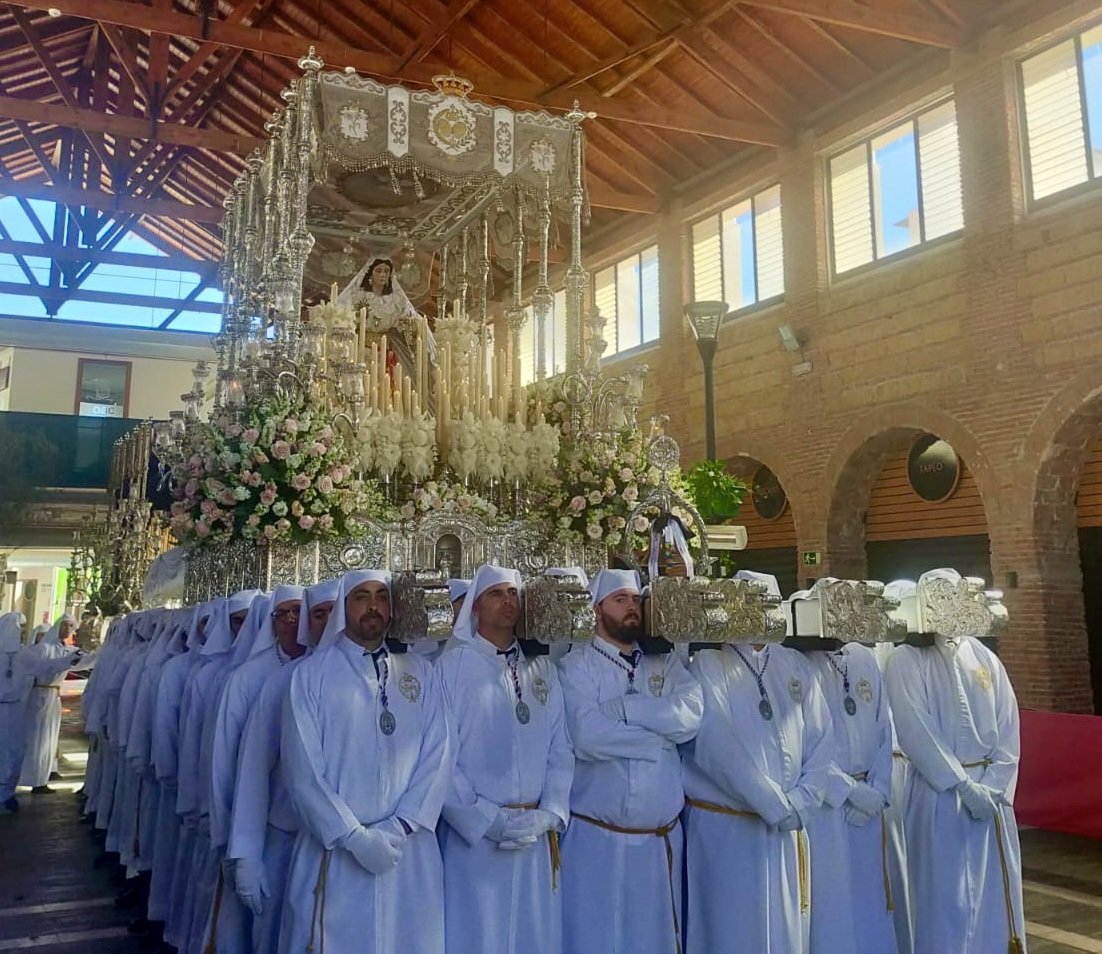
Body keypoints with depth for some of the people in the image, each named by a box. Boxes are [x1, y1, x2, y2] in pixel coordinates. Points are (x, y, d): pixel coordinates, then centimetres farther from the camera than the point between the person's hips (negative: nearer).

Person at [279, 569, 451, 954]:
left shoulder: (420, 672, 7)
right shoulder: (312, 673, -1)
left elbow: (437, 756, 0)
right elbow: (302, 769, -7)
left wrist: (399, 828, -10)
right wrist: (354, 836, -12)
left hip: (409, 851, 2)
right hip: (336, 850, -2)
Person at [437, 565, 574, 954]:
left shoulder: (543, 670, 9)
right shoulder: (453, 664, -5)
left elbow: (560, 750, 6)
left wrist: (548, 814, -8)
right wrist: (487, 819, -13)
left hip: (535, 838, 4)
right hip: (473, 836, -4)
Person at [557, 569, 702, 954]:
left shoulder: (667, 665, 9)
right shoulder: (577, 665, -4)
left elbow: (690, 716, -10)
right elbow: (587, 736, -19)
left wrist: (618, 706, -13)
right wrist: (660, 737, -9)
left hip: (662, 838, 4)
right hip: (597, 838, -4)